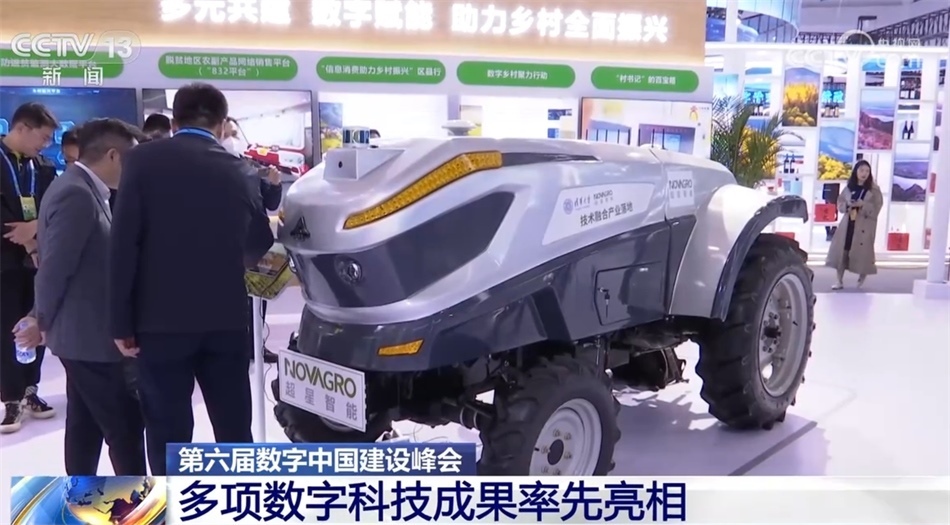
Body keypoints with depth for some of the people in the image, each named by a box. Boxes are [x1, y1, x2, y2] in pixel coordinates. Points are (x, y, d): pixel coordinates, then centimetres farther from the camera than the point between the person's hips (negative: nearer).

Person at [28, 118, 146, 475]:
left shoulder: (83, 190, 11)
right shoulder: (76, 194, -20)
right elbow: (55, 268, -20)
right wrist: (45, 322, -6)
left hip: (85, 332, 10)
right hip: (90, 335, -10)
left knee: (85, 425, 17)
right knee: (125, 428, -1)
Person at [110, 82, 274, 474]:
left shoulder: (144, 159, -3)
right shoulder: (238, 170, 6)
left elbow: (124, 244, -9)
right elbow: (260, 243, 15)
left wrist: (122, 322, -4)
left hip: (163, 319, -3)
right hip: (226, 318, 3)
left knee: (168, 433, 5)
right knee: (234, 427, 13)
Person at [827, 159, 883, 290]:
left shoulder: (874, 189, -2)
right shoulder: (848, 187, 9)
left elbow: (876, 208, -6)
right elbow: (840, 203, 13)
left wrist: (863, 204, -20)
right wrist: (847, 206, -8)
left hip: (864, 226, -3)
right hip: (848, 223, 3)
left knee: (862, 253, -2)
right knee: (841, 250, -2)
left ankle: (861, 282, 14)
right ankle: (840, 281, 5)